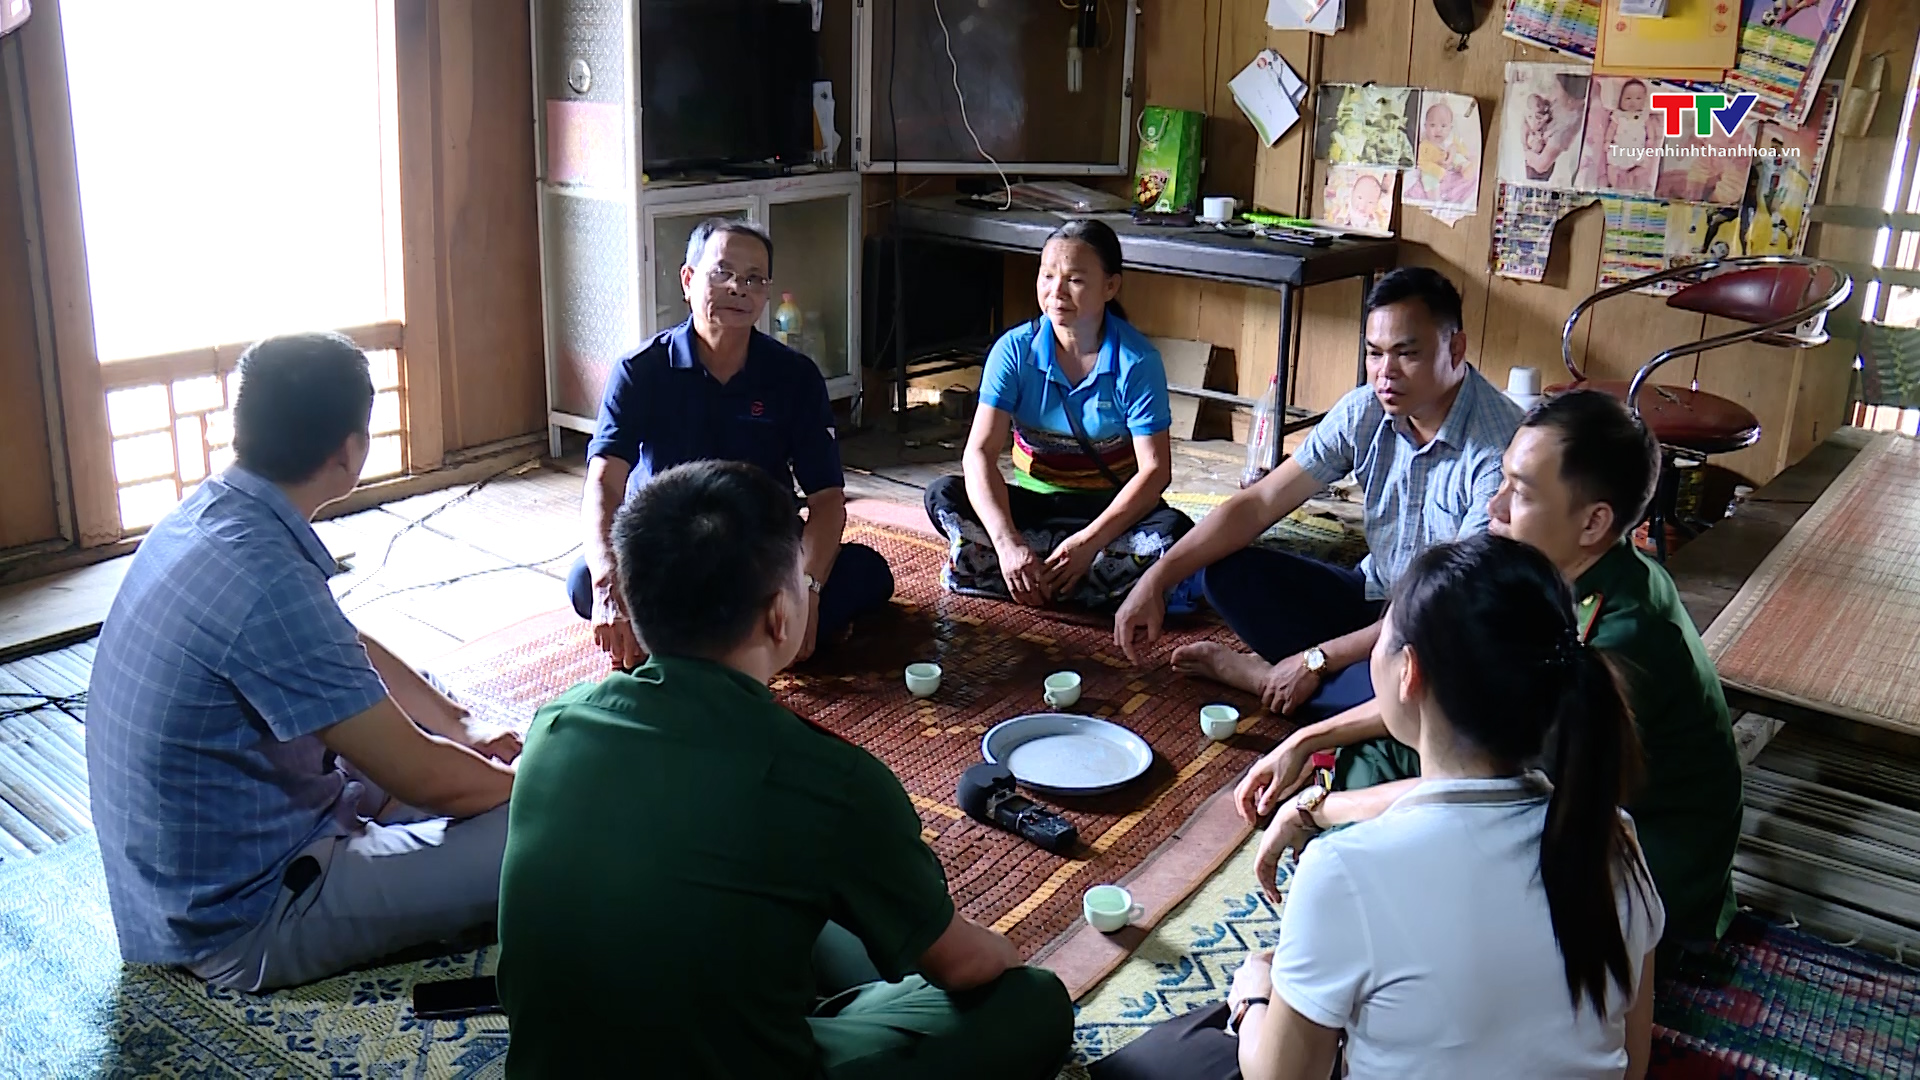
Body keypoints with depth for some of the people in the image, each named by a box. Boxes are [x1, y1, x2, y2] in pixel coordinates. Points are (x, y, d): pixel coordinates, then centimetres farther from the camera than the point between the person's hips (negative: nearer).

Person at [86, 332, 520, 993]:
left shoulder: (208, 512, -1)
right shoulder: (266, 582, -31)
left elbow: (350, 653, 15)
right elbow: (422, 777, -23)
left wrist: (462, 727, 13)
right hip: (239, 922, -10)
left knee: (473, 765, 22)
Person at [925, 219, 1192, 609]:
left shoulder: (1137, 360, -13)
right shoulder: (1015, 349, -9)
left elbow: (1155, 469, -18)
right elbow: (980, 451, -18)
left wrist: (1089, 541, -31)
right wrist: (1007, 543, -34)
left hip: (1108, 506, -1)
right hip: (1032, 501, 2)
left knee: (1173, 532, -33)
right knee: (943, 496, -24)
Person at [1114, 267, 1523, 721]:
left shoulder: (1500, 446, -25)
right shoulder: (1363, 413, -7)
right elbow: (1258, 503, -5)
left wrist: (1317, 660, -23)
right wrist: (1156, 579, -16)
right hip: (1374, 598, 6)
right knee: (1226, 572, -11)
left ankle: (1265, 675, -12)